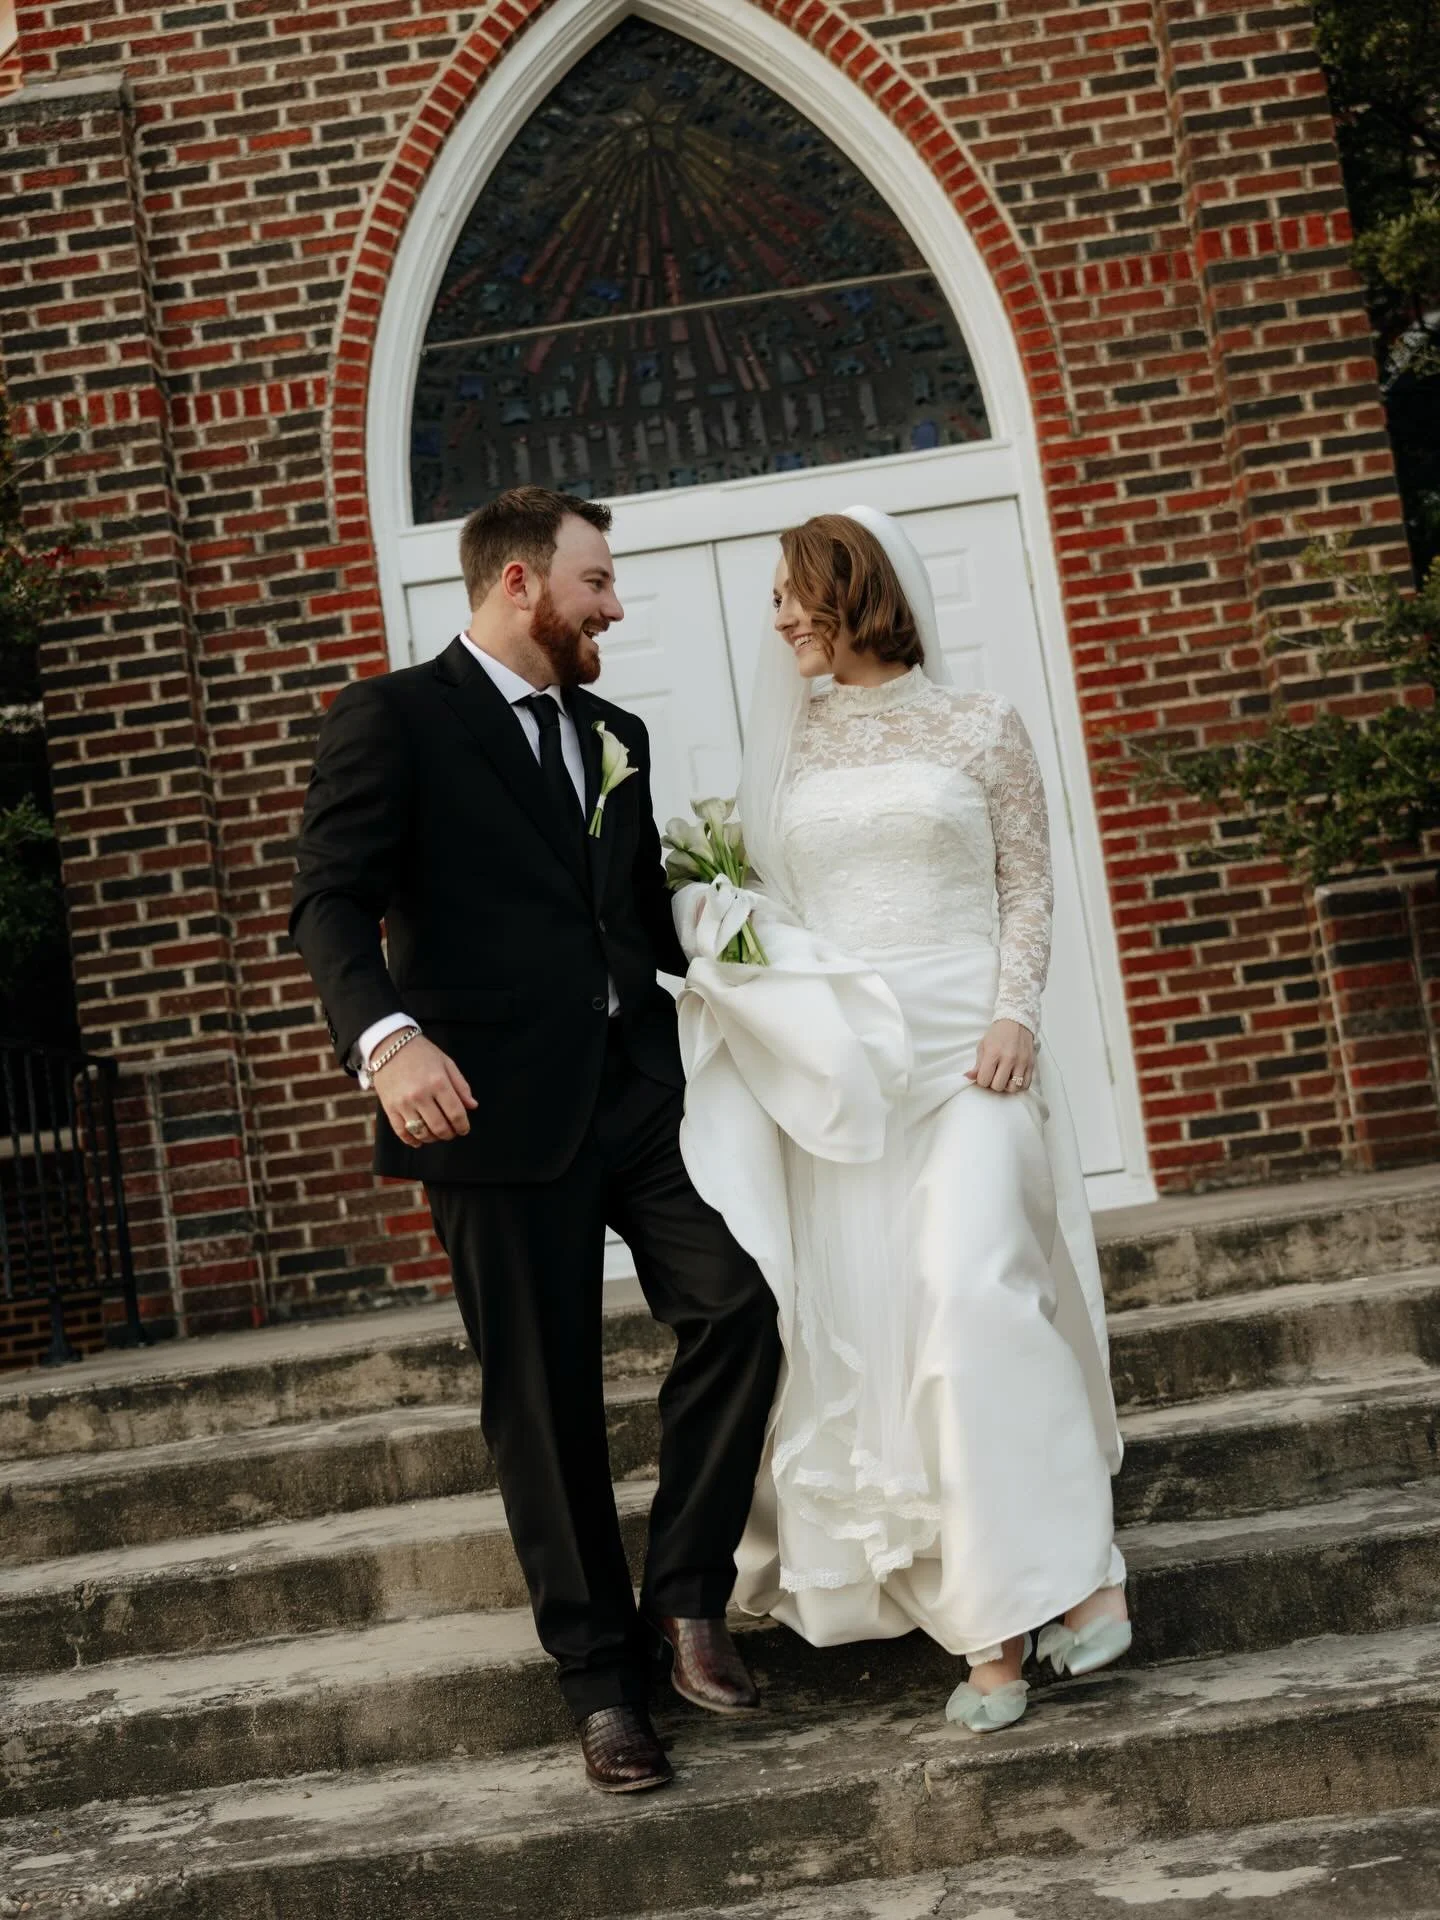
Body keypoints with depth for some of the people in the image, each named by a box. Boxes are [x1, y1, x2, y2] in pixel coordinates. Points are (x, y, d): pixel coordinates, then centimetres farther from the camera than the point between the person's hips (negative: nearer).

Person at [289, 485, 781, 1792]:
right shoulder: (394, 719, -2)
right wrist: (386, 1035, -29)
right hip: (502, 1107, -5)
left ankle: (687, 1599, 8)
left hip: (640, 1093, 5)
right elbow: (332, 903, -12)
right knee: (547, 1402, 3)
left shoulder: (615, 736, 18)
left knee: (736, 1308, -10)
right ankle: (604, 1682, 17)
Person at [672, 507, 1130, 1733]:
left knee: (973, 1294, -18)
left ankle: (1077, 1572, -1)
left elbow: (1029, 887, 2)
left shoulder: (980, 730, 4)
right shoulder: (791, 748, 12)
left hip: (965, 1050, -3)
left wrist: (1015, 1014, -11)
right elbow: (769, 904, 14)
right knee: (877, 1335, -1)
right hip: (839, 1065, 3)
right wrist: (716, 922, -6)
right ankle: (986, 1628, 7)